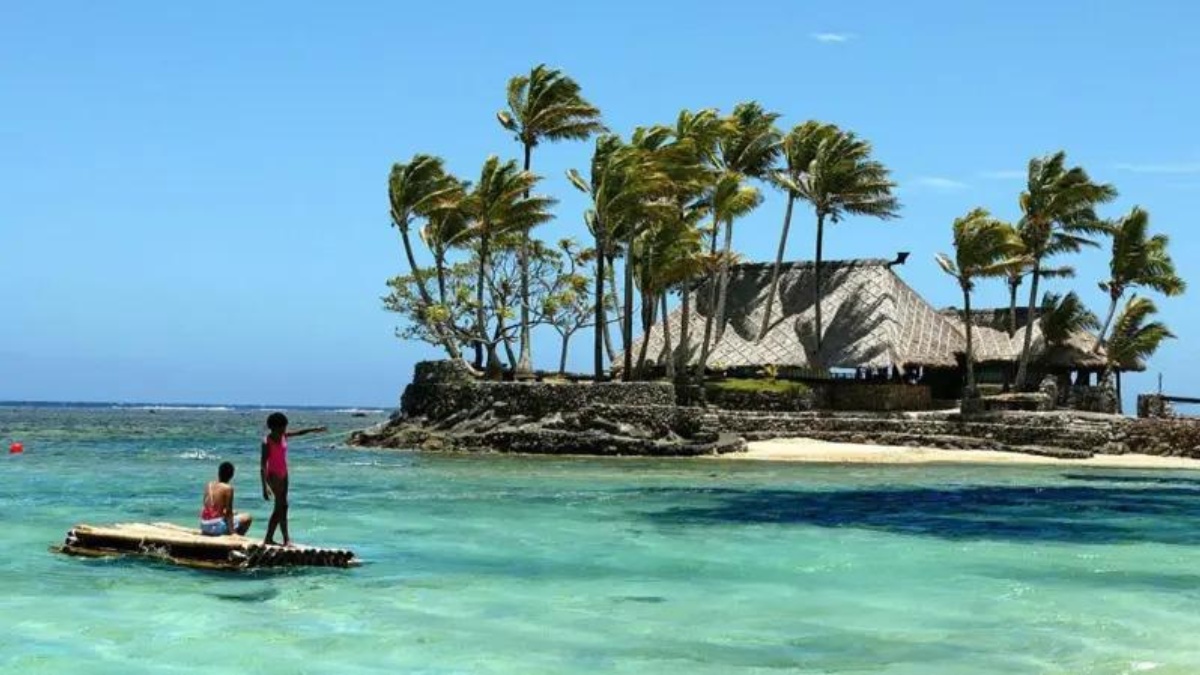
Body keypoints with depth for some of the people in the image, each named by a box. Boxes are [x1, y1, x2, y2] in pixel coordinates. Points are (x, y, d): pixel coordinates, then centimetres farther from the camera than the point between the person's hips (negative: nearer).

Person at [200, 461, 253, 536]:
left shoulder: (209, 485, 6)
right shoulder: (228, 488, -13)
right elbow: (228, 511, -13)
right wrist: (231, 530, -8)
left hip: (204, 525, 7)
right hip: (217, 526, -7)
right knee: (247, 517, 9)